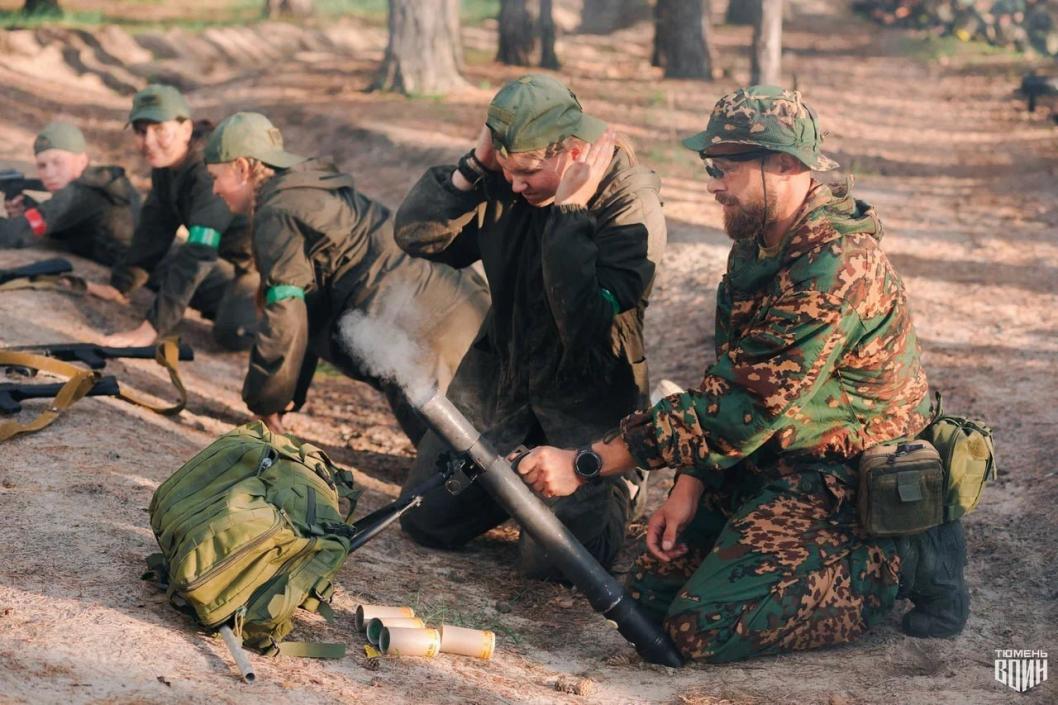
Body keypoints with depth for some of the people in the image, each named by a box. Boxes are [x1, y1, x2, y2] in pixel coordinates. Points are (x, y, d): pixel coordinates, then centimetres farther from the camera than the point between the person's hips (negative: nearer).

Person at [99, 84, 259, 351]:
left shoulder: (211, 169, -31)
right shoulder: (166, 163, -3)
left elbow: (198, 253, -37)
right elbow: (154, 231, 6)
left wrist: (152, 327, -40)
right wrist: (120, 286, 3)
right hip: (230, 256, 9)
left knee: (233, 332, -30)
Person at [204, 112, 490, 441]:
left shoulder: (278, 216, -5)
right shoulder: (317, 191, 26)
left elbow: (285, 321, -10)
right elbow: (309, 310, 32)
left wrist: (265, 401, 5)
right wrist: (287, 398, 34)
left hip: (423, 339, -10)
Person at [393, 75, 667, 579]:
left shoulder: (631, 207, -22)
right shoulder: (503, 179, -6)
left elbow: (585, 327, -33)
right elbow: (415, 235, -8)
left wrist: (569, 210, -32)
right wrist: (475, 165, -19)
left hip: (588, 397, -5)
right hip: (500, 371, 5)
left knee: (550, 558, -14)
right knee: (427, 521, 5)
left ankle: (620, 482, 17)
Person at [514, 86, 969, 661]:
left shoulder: (836, 267, -27)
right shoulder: (756, 244, 5)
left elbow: (743, 406, -29)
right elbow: (725, 384, 10)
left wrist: (586, 464, -28)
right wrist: (690, 485, -3)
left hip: (839, 479, -9)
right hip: (771, 462, 9)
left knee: (702, 626, -18)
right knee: (651, 593, 4)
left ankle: (901, 560, -4)